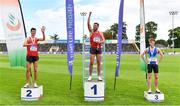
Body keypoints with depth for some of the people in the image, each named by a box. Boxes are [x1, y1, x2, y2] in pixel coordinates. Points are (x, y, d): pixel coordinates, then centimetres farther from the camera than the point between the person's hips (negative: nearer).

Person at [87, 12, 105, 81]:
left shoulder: (100, 33, 8)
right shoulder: (91, 31, 4)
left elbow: (104, 40, 2)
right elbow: (88, 24, -8)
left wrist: (99, 42, -20)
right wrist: (89, 15, -14)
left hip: (99, 49, 2)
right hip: (92, 48, -2)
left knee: (99, 63, 5)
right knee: (91, 63, -3)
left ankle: (99, 76, 12)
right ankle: (90, 76, 6)